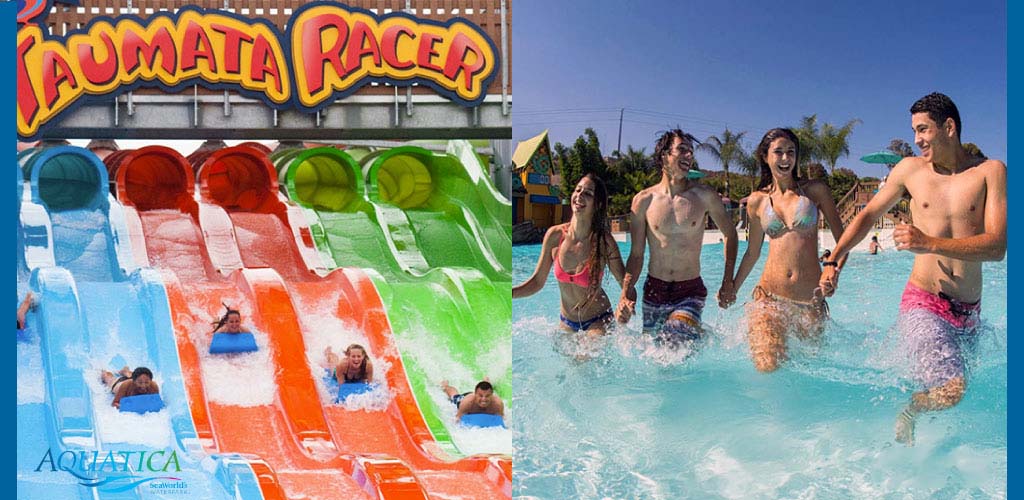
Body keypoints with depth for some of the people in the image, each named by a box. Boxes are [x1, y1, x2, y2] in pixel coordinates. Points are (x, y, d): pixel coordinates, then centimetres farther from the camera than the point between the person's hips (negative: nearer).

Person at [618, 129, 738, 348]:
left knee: (678, 347, -21)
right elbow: (636, 254, 3)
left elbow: (729, 234, 10)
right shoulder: (643, 201, -2)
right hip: (654, 290, 2)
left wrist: (728, 283, 4)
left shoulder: (704, 196, -3)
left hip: (691, 291, -2)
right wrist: (626, 291, -13)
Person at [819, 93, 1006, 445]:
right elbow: (869, 215, 16)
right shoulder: (910, 169, 2)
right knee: (950, 391, -20)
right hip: (923, 302, -2)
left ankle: (911, 406, 41)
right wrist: (833, 261, 10)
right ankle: (907, 413, 8)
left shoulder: (990, 171, -2)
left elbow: (997, 247, -13)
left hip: (969, 311, 2)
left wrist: (930, 243, -24)